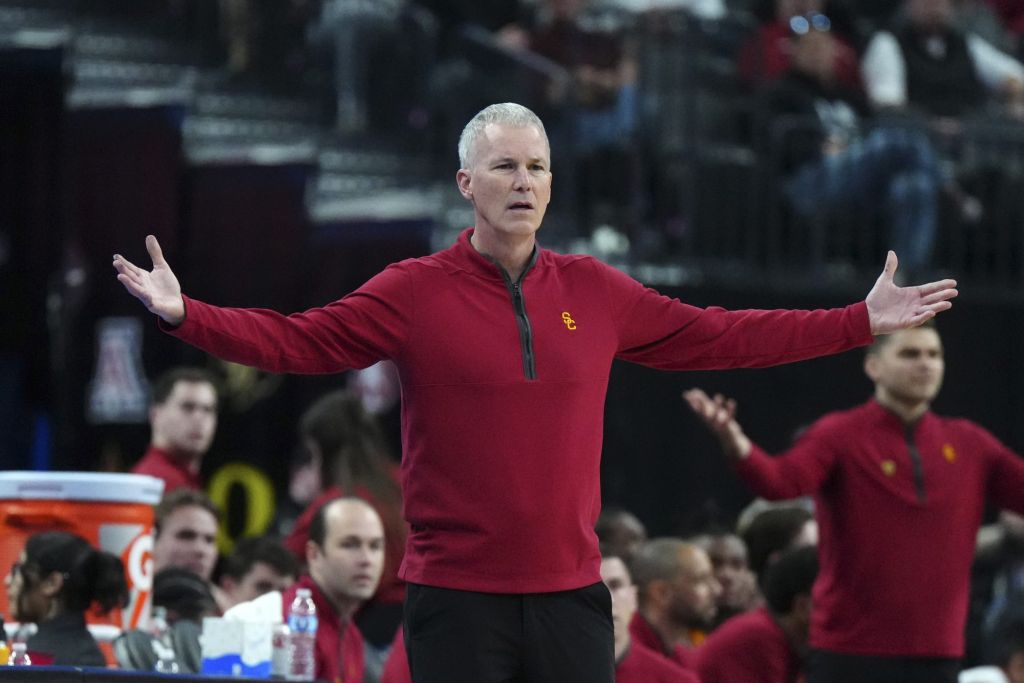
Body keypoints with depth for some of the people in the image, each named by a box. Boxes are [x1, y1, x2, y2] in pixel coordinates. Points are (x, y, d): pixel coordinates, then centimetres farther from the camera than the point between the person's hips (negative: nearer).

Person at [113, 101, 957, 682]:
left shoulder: (595, 292, 7)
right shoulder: (415, 292, -3)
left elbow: (715, 335, 13)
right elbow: (299, 339, -7)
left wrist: (861, 323, 12)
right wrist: (185, 314, -21)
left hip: (571, 592, 3)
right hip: (457, 598, -3)